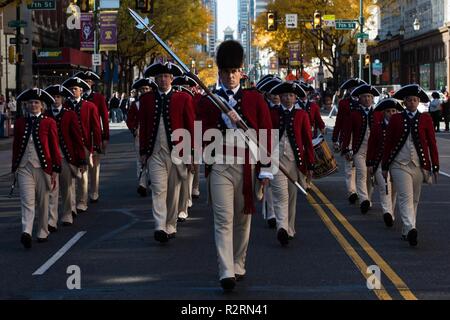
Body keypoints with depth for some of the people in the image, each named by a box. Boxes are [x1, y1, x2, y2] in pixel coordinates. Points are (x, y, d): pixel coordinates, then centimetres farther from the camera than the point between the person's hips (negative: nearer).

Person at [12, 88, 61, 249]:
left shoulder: (49, 123, -1)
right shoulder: (20, 123, 6)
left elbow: (54, 147, 0)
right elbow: (16, 146, 12)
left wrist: (55, 171, -3)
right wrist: (14, 168, 12)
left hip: (43, 168, -1)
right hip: (24, 168, 1)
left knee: (42, 202, 10)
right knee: (27, 201, -11)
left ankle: (43, 232, 22)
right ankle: (26, 233, -23)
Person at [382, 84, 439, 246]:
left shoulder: (425, 119, 4)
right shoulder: (396, 119, 3)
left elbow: (432, 143, 5)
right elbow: (388, 143, 6)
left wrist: (435, 167, 1)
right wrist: (385, 166, 5)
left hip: (419, 165, 2)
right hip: (400, 164, -2)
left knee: (414, 199, 9)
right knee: (405, 197, -15)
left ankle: (406, 231, 20)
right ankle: (411, 229, -30)